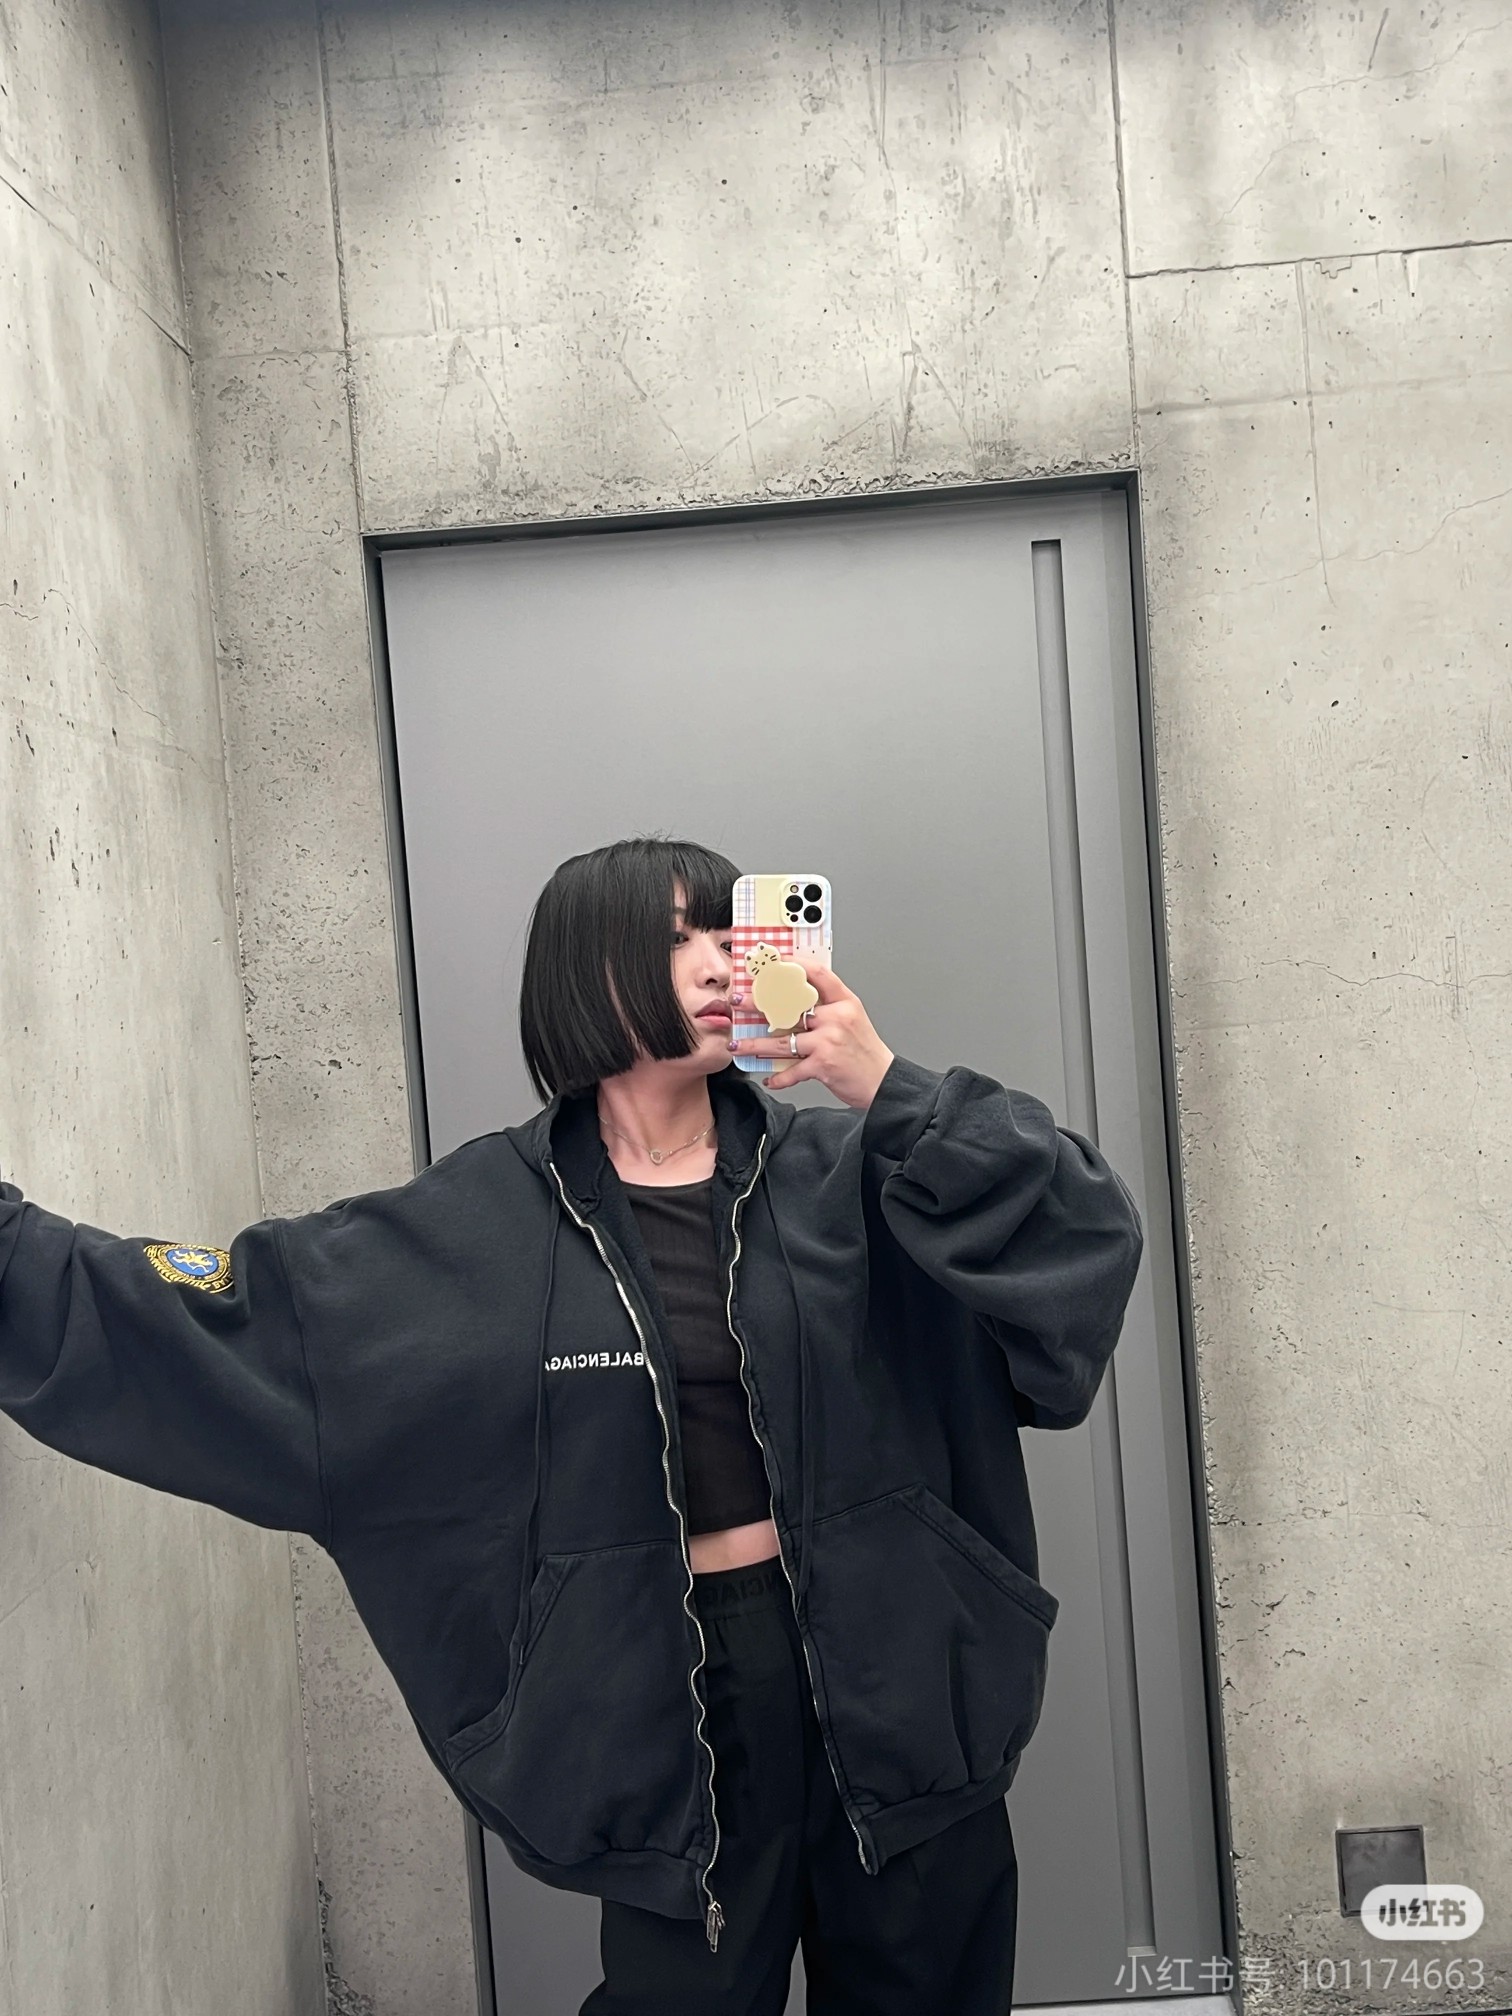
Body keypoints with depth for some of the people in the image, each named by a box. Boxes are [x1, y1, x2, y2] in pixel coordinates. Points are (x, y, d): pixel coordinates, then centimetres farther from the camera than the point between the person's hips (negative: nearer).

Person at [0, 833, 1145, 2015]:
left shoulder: (835, 1171, -5)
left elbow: (1086, 1235, -12)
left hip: (893, 1666, 2)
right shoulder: (487, 1222, -5)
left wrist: (896, 1096, -23)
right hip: (676, 1696, -1)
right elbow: (224, 1324, -4)